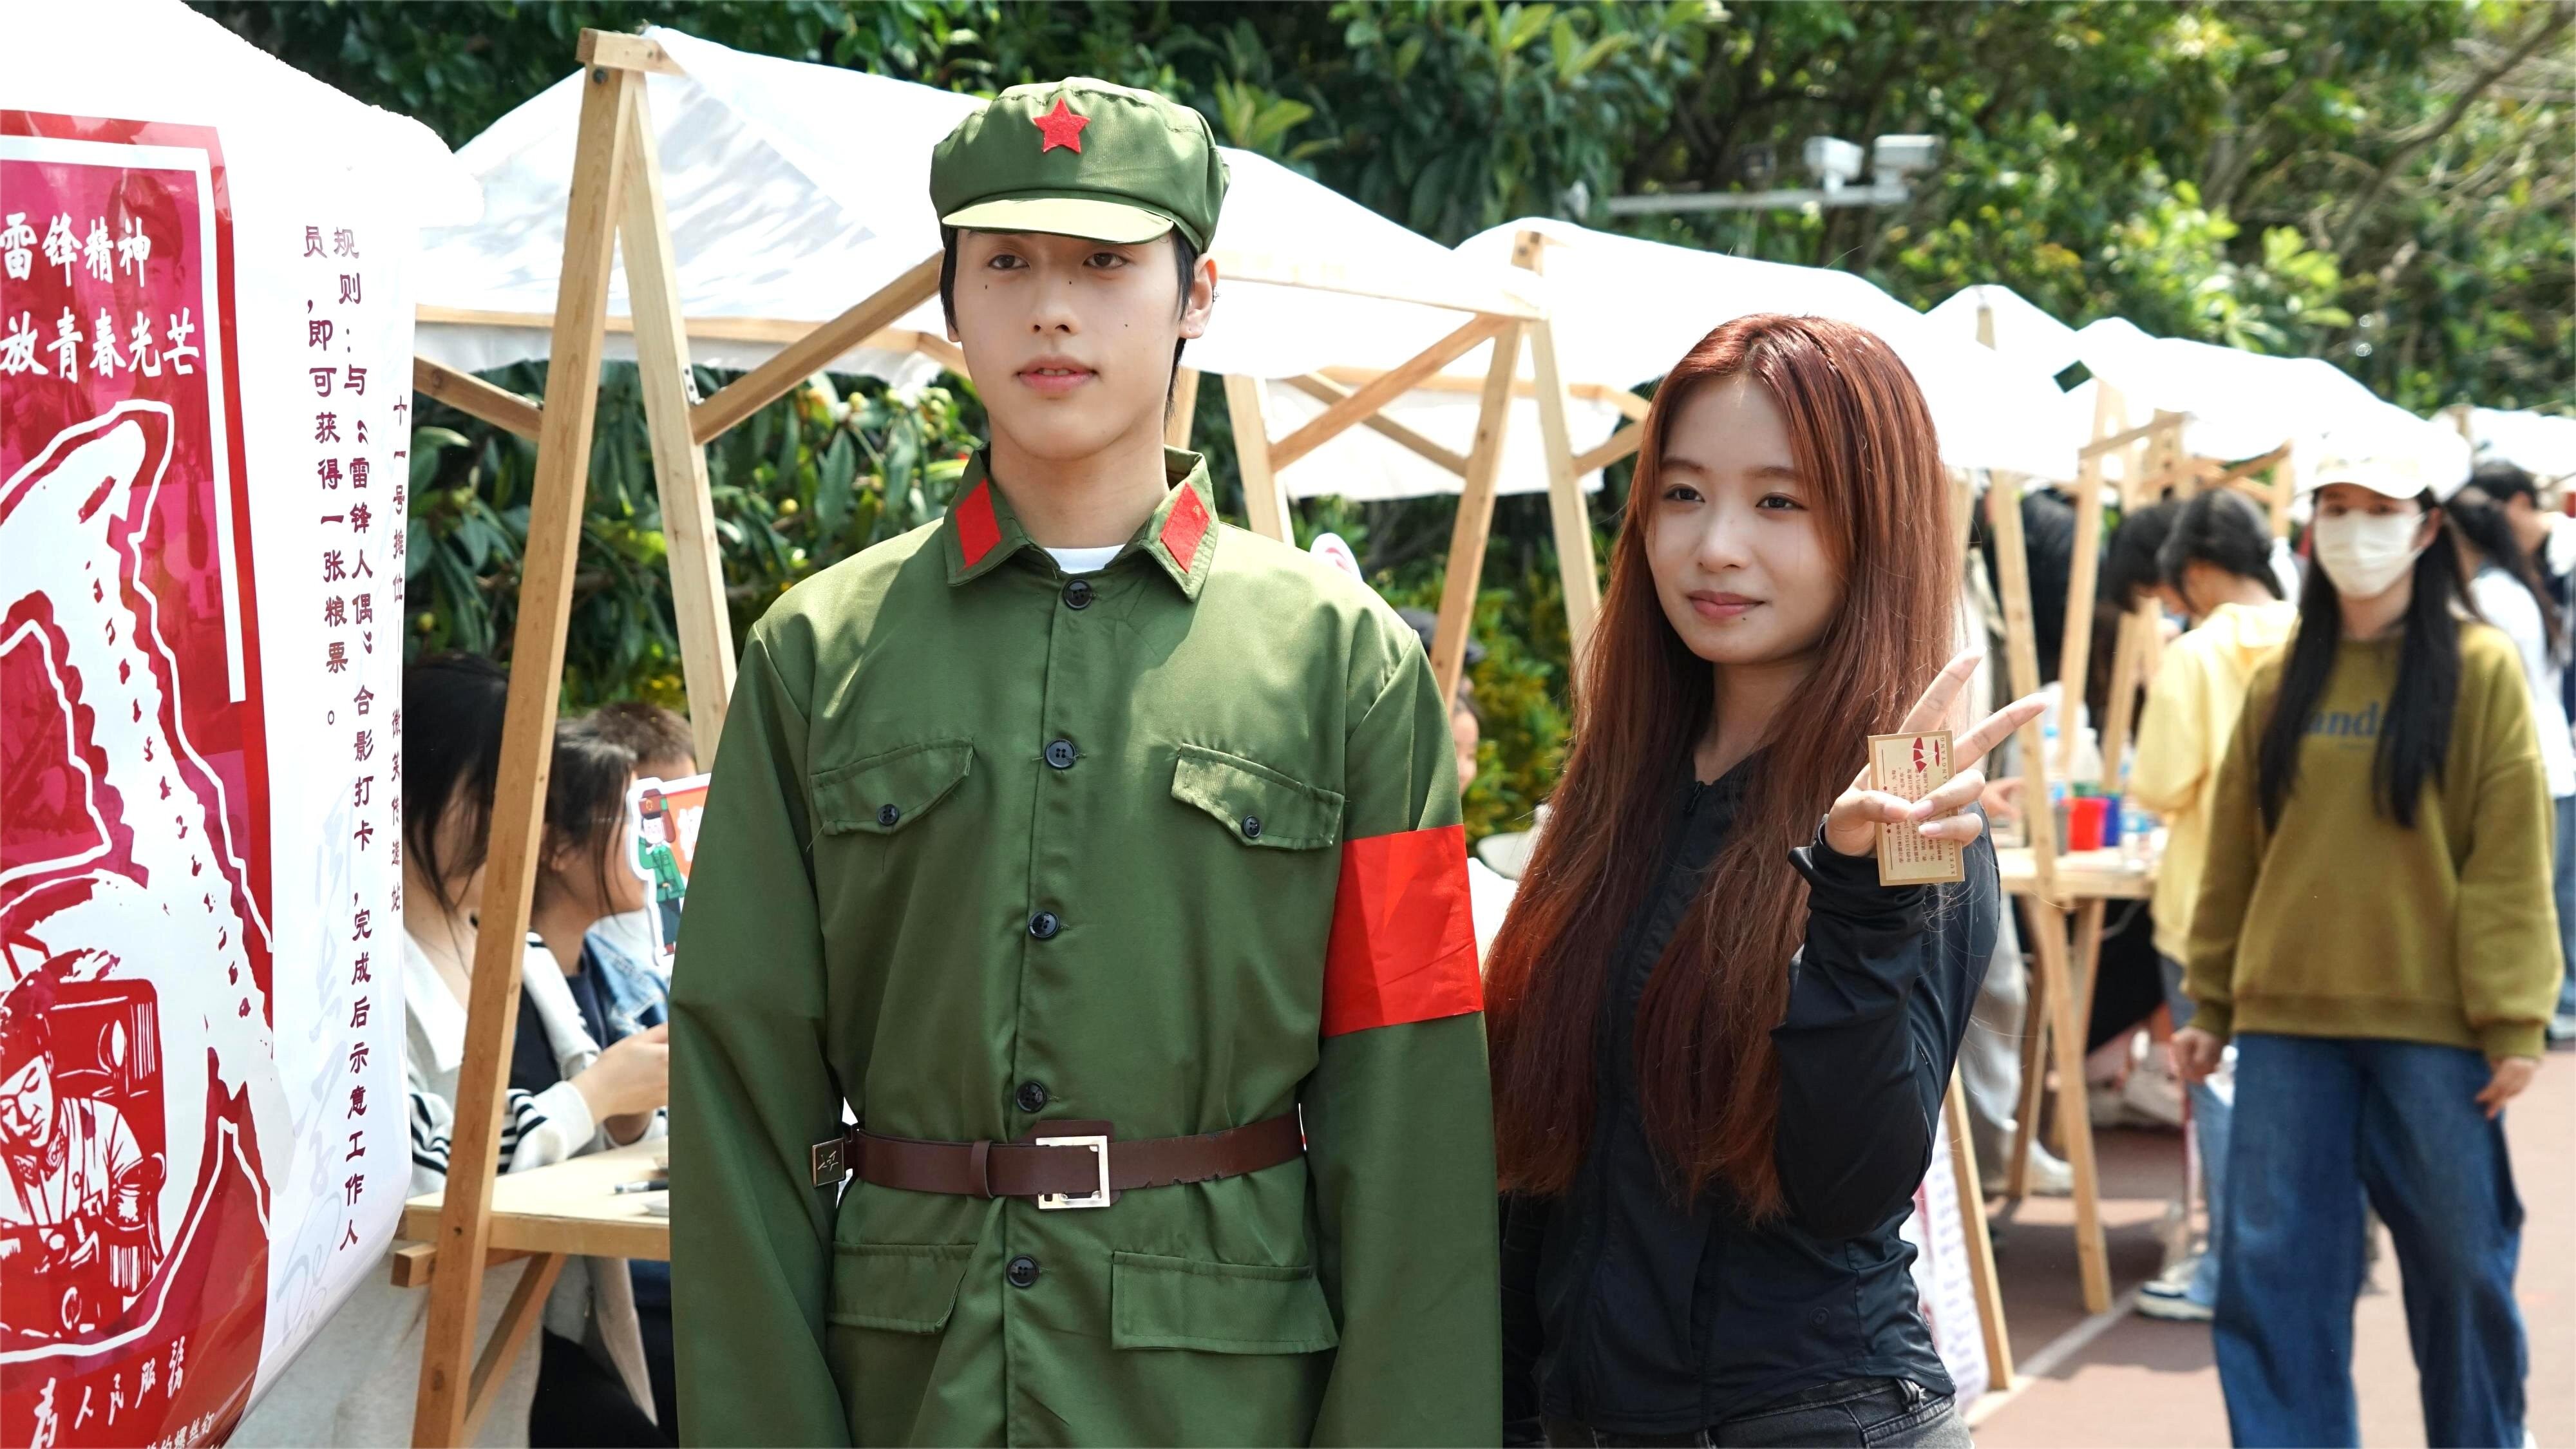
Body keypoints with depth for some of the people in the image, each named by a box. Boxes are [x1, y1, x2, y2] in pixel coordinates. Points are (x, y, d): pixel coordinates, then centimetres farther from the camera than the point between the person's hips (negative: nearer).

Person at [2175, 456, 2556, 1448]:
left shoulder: (2480, 671, -1)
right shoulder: (2280, 683, 10)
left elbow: (2509, 856, -6)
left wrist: (2512, 1019, -12)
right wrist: (2211, 1002, 11)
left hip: (2434, 1021, -3)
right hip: (2289, 1015, 3)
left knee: (2461, 1262, 7)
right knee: (2271, 1267, 0)